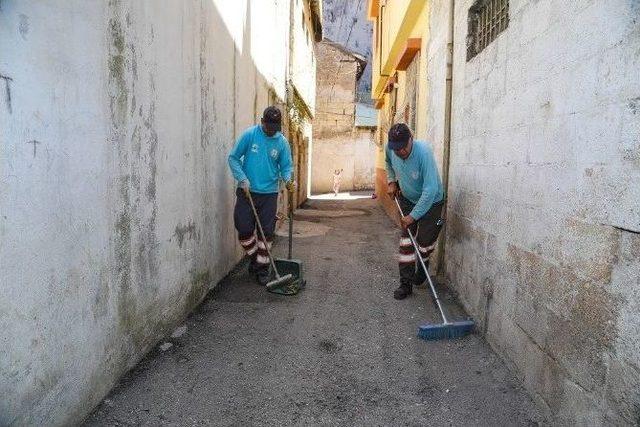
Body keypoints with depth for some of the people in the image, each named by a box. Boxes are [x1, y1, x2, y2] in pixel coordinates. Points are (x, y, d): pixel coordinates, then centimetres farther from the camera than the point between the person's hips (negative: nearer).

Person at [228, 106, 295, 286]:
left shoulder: (282, 142, 1)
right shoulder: (249, 135, -4)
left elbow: (286, 167, 5)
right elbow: (233, 158, -1)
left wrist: (288, 179, -18)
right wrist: (242, 179, -13)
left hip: (269, 194, 1)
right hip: (247, 191, -1)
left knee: (267, 232, 3)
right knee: (244, 229, -2)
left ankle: (262, 269, 16)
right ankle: (254, 257, 26)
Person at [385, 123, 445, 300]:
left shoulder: (424, 152, -35)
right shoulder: (389, 148, -17)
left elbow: (430, 190, -35)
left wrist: (413, 216, -30)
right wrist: (391, 181, 1)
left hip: (431, 202, -4)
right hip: (407, 199, 5)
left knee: (424, 241, -3)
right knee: (406, 240, 0)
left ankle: (422, 268, 31)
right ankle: (406, 284, 8)